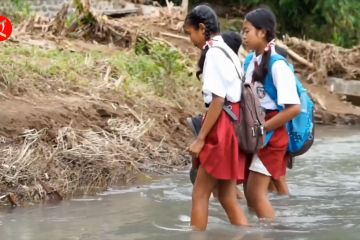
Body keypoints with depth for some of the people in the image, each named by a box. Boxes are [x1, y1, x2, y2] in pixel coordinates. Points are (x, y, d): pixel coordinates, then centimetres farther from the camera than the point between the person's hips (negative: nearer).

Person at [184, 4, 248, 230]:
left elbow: (218, 100, -19)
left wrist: (200, 138, -16)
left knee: (200, 194, -2)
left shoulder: (213, 53, -13)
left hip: (223, 128, -9)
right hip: (233, 125, 9)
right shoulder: (227, 51, 15)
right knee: (227, 196, 10)